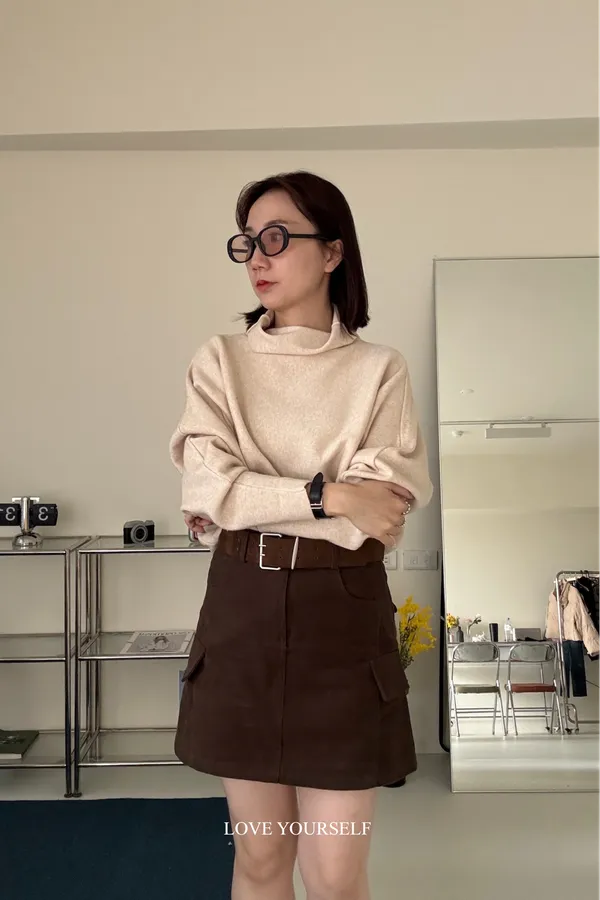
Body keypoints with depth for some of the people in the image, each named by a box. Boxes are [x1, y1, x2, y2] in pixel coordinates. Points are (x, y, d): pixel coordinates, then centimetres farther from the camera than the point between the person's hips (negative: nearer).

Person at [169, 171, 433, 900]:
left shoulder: (379, 370, 1)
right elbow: (205, 488, -9)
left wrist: (251, 503, -9)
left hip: (342, 614, -1)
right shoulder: (220, 361, 4)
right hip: (243, 611, 2)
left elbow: (390, 503, -11)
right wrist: (330, 495, -16)